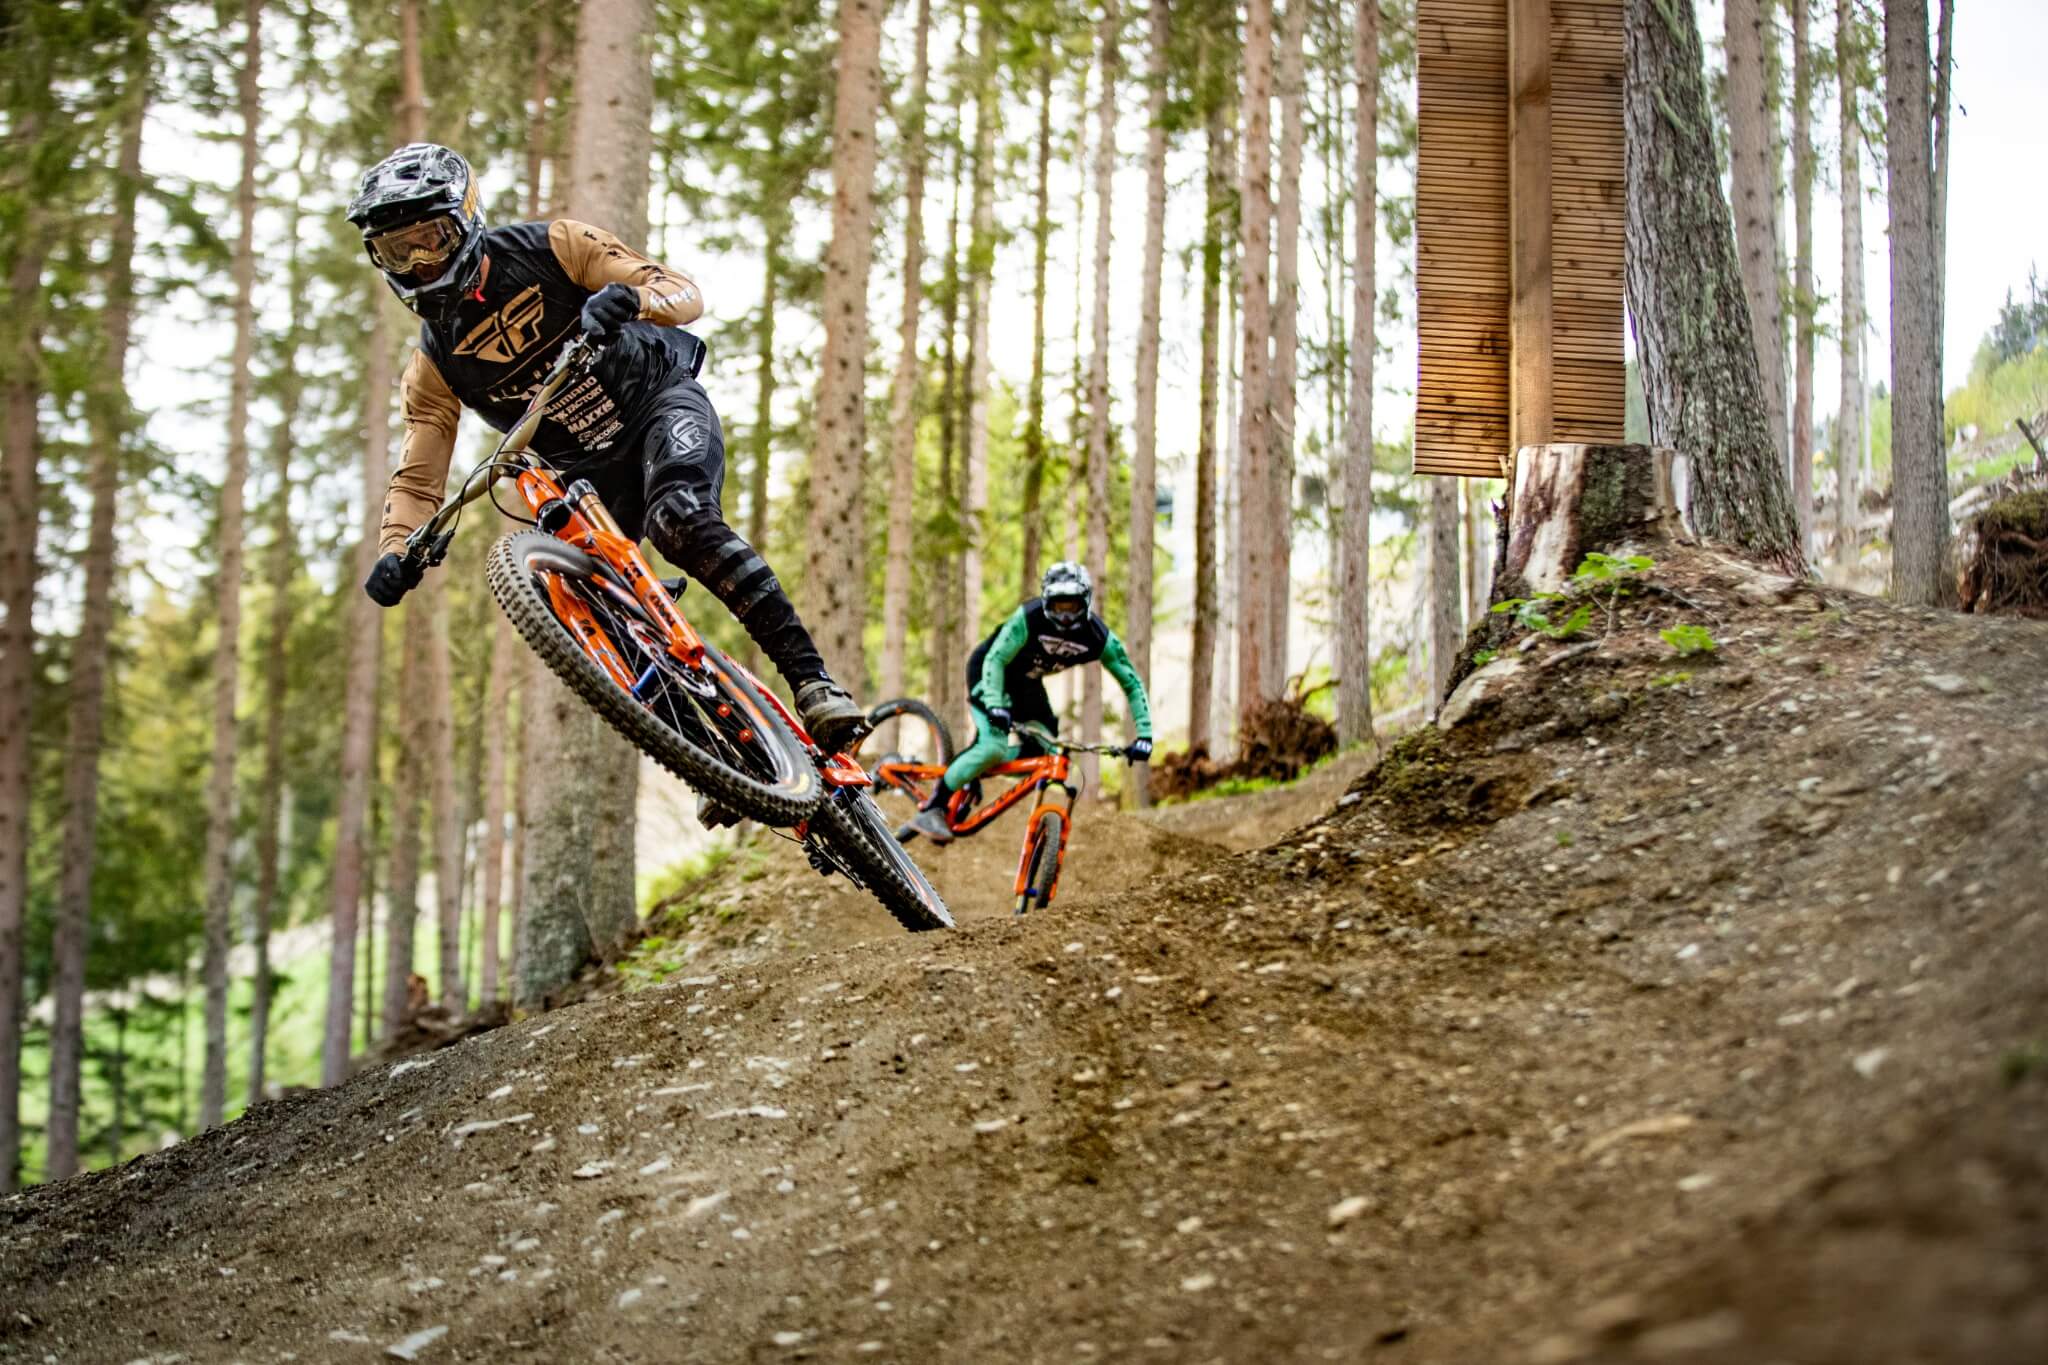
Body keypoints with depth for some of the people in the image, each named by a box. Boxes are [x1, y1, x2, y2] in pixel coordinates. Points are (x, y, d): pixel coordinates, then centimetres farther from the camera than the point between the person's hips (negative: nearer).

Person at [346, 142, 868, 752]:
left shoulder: (548, 248, -11)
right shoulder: (432, 366, -2)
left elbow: (685, 293, -18)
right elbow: (417, 477, -3)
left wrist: (629, 297, -42)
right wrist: (396, 553, -23)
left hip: (662, 401, -5)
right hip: (588, 473, 5)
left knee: (679, 517, -34)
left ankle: (811, 680, -35)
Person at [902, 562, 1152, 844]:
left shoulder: (1100, 638, -21)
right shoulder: (1028, 618, -32)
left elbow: (1132, 684, -14)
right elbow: (995, 660, -29)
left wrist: (1144, 735, -24)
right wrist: (995, 707, -44)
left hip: (1025, 682, 6)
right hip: (988, 672, -6)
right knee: (994, 746, -26)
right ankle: (930, 810, -19)